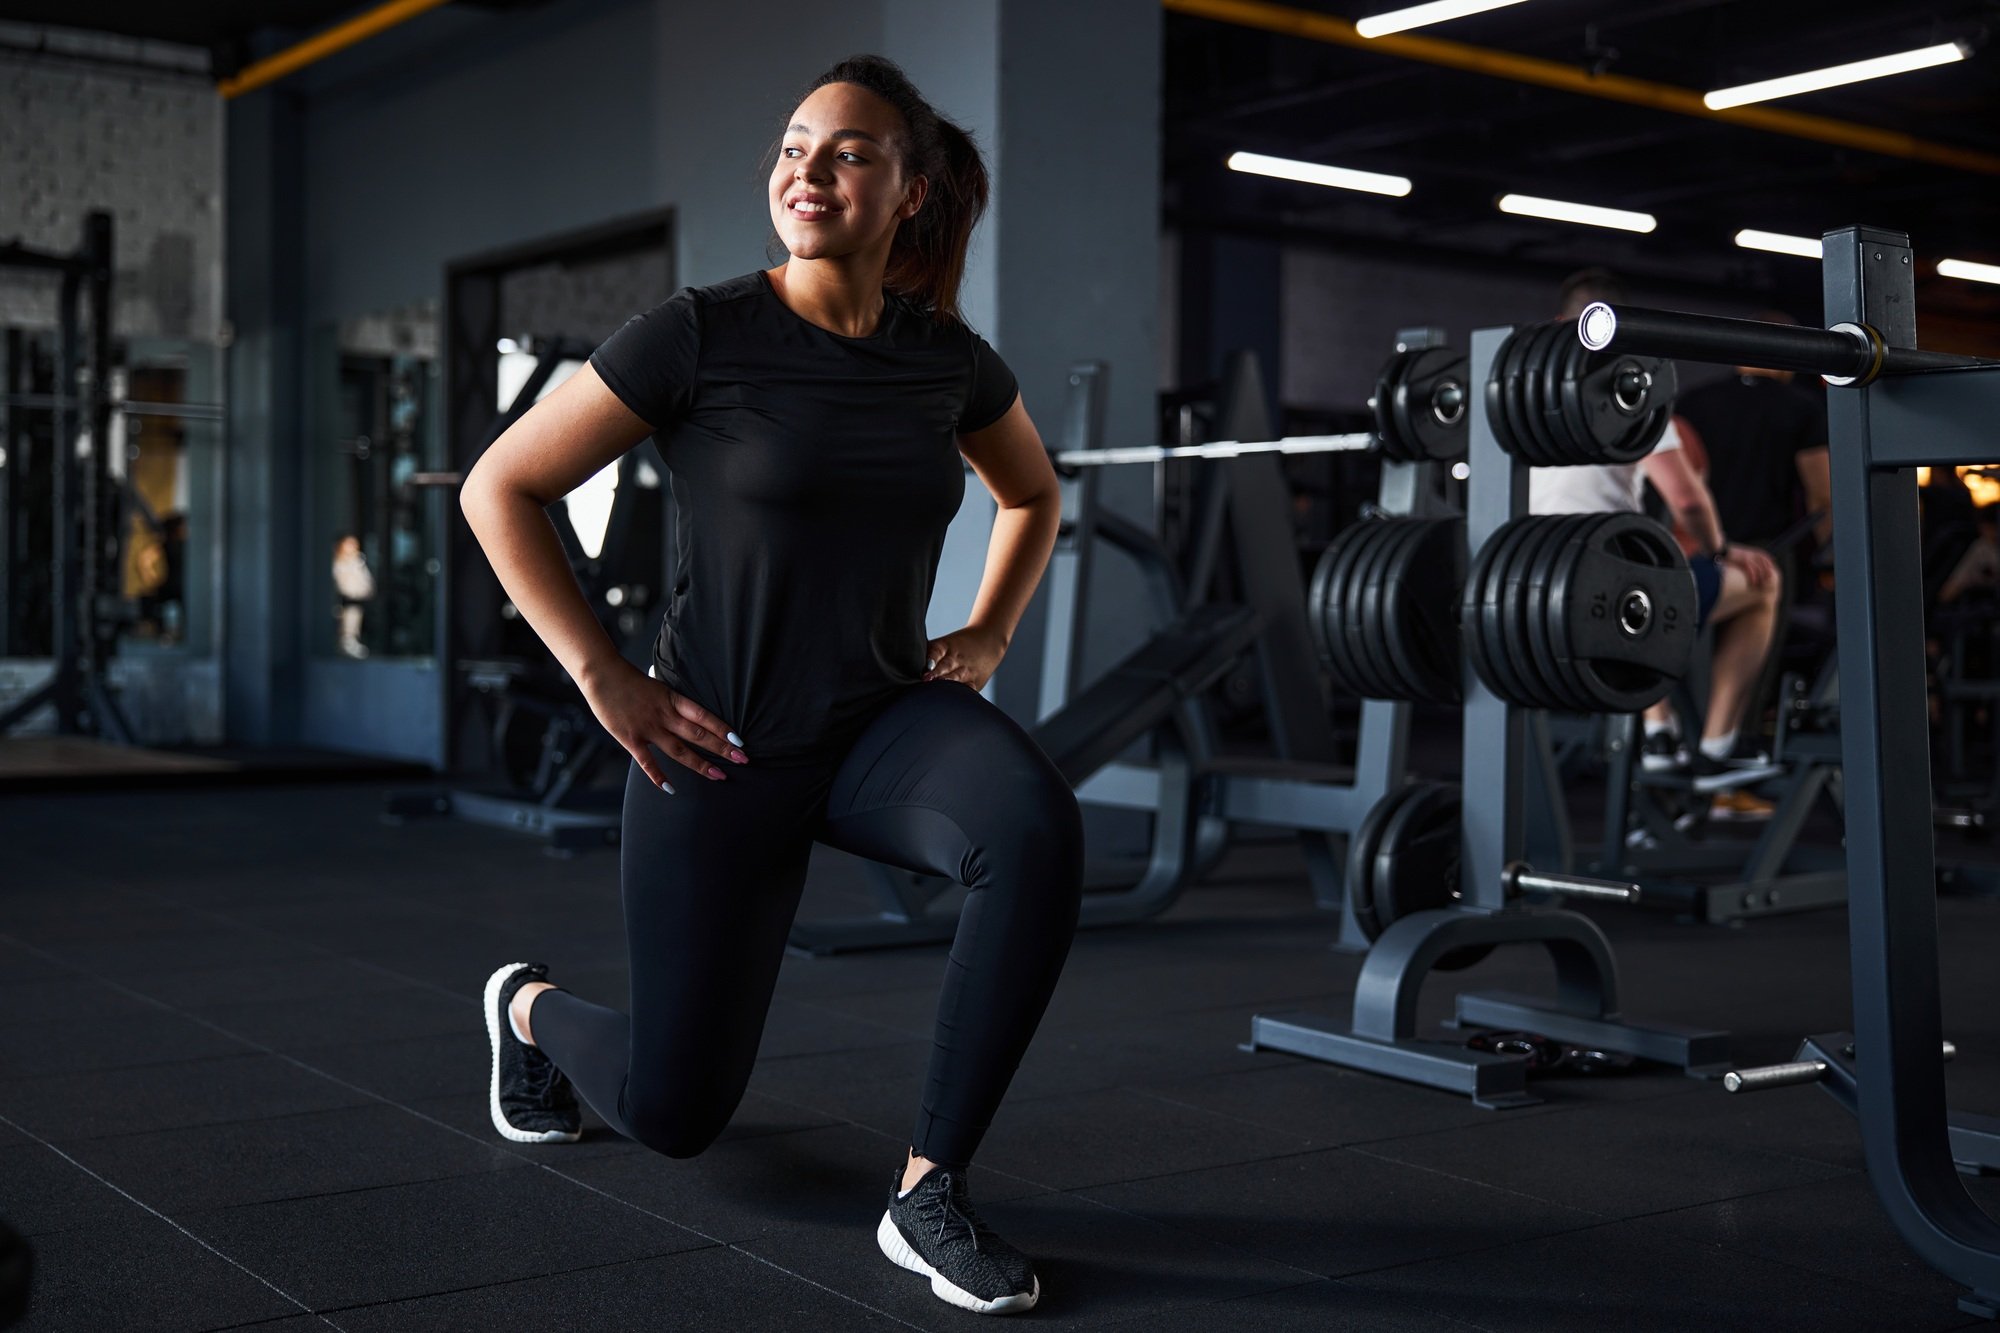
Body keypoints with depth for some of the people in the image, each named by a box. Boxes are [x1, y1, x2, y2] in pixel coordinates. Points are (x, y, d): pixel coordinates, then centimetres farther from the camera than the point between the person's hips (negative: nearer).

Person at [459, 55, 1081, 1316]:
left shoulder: (949, 357, -2)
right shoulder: (700, 334, -14)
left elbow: (1034, 495, 20)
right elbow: (501, 490, -8)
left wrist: (988, 636, 6)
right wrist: (604, 676, -12)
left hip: (885, 718, 3)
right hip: (722, 743, -3)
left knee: (1041, 829, -33)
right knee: (675, 1109, 5)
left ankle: (929, 1190, -17)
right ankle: (532, 1004, 43)